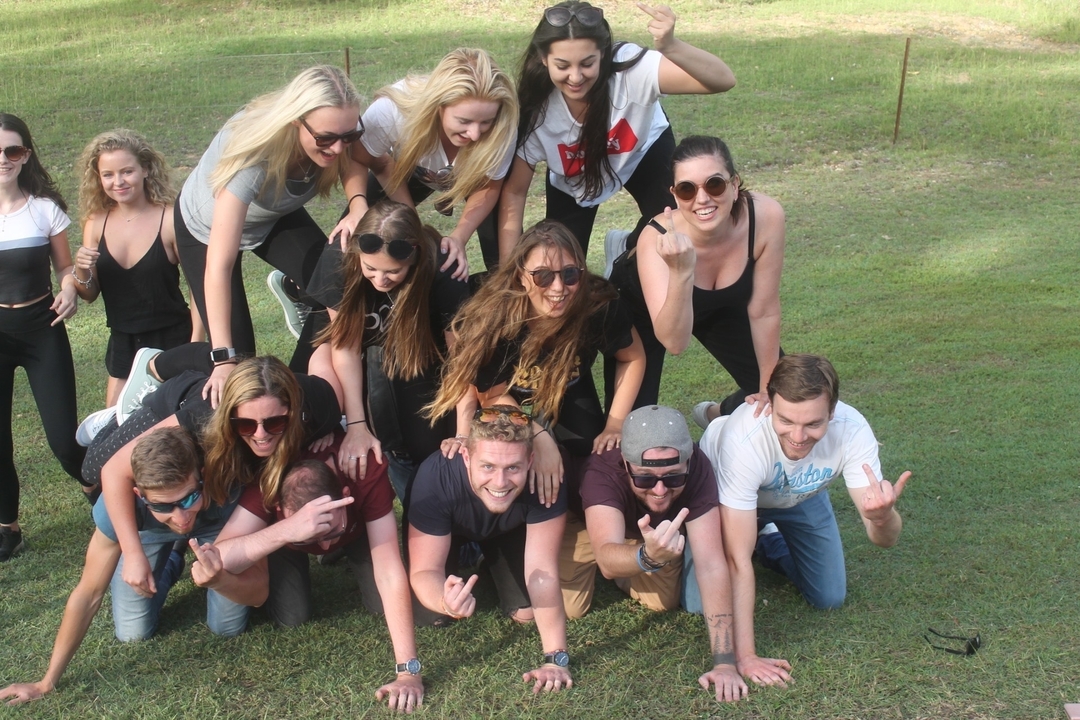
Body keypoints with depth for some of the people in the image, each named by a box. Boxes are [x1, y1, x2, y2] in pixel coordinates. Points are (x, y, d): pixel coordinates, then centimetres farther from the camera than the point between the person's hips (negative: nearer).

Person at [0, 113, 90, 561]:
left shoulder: (45, 208, -3)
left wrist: (69, 291, -16)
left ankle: (95, 488, 28)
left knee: (64, 437, -5)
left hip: (42, 327, 0)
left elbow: (65, 268, 5)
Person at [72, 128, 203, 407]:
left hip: (171, 342, -4)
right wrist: (81, 272, -14)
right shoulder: (96, 224, 0)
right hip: (122, 345, 4)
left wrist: (196, 347, -15)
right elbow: (90, 295, 8)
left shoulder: (171, 220, -15)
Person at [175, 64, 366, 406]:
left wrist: (358, 206, -35)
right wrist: (224, 360, -50)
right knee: (238, 353, -10)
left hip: (276, 214, 5)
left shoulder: (333, 131, -31)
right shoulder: (253, 153, -45)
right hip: (208, 228, -4)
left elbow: (350, 166, -10)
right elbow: (219, 266, -46)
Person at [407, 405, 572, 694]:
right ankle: (466, 557, 21)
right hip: (451, 529, -1)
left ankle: (487, 558, 24)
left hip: (510, 530, 1)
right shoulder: (436, 477, -42)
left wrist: (556, 658, -39)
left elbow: (543, 569, -36)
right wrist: (445, 602, -61)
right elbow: (424, 570, -38)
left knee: (525, 612, -8)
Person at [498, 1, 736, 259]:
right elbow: (514, 192, -23)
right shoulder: (536, 109, -33)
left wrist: (670, 47, -68)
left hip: (644, 153, 0)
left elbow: (723, 80, -50)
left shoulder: (629, 66, -40)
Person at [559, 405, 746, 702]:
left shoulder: (697, 469, -38)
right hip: (590, 523, -2)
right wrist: (648, 556, -80)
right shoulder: (602, 472, -44)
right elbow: (607, 558, -57)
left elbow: (711, 565, -40)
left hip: (657, 531, 2)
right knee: (571, 608, -12)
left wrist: (725, 662, -43)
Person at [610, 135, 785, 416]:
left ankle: (716, 414, 32)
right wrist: (681, 272, -60)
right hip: (640, 308, -3)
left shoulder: (766, 216, -33)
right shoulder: (657, 239, -40)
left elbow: (763, 312, -21)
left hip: (720, 305, 3)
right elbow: (674, 342, -46)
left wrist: (769, 389, -12)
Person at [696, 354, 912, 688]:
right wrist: (745, 657, -40)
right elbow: (738, 559, -40)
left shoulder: (852, 431, -36)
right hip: (723, 492, -3)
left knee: (830, 598, 3)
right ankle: (755, 535, 16)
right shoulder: (744, 439, -45)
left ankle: (770, 545, 30)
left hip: (801, 497, 3)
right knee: (702, 602, -14)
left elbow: (885, 539, -35)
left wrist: (882, 516, -60)